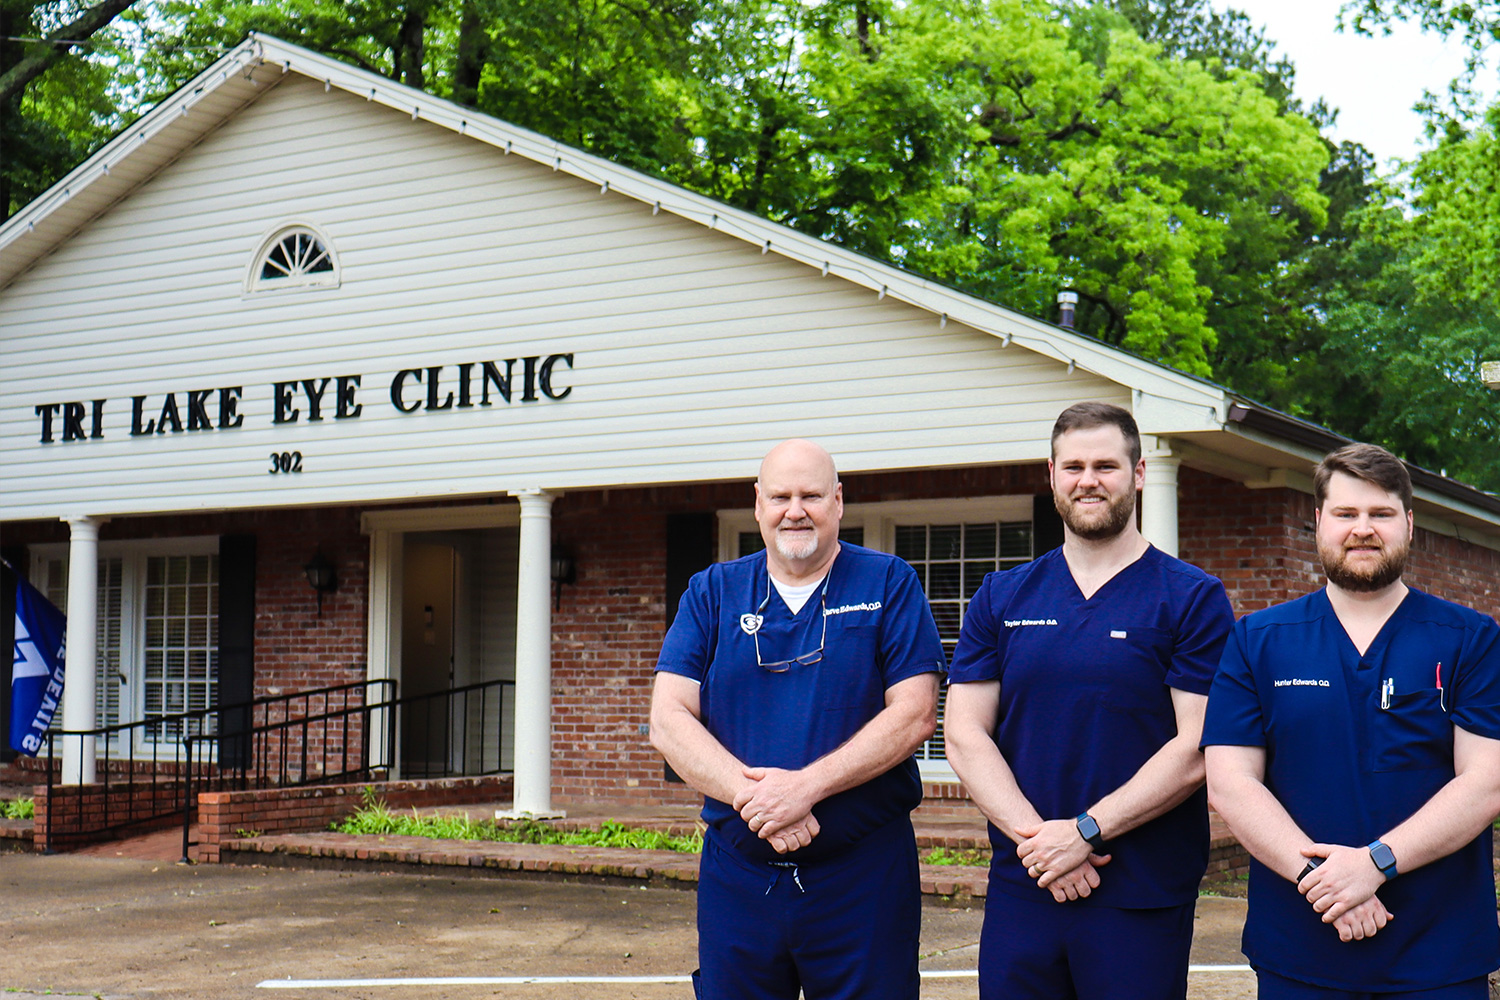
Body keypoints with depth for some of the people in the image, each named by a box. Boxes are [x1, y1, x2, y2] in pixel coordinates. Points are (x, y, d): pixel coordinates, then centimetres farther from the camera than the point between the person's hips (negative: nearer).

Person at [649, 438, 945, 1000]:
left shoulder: (889, 584, 2)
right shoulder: (712, 593, 9)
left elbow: (915, 715, -8)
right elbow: (668, 719, -1)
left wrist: (806, 786, -18)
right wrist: (749, 793, -17)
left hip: (863, 876, -2)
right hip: (737, 875, 2)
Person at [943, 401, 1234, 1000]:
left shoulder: (1193, 600, 0)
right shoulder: (1001, 599, 10)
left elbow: (1198, 751, -8)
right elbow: (964, 735, 3)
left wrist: (1086, 831, -15)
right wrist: (1034, 835, -11)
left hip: (1142, 900, -3)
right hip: (1019, 888, 3)